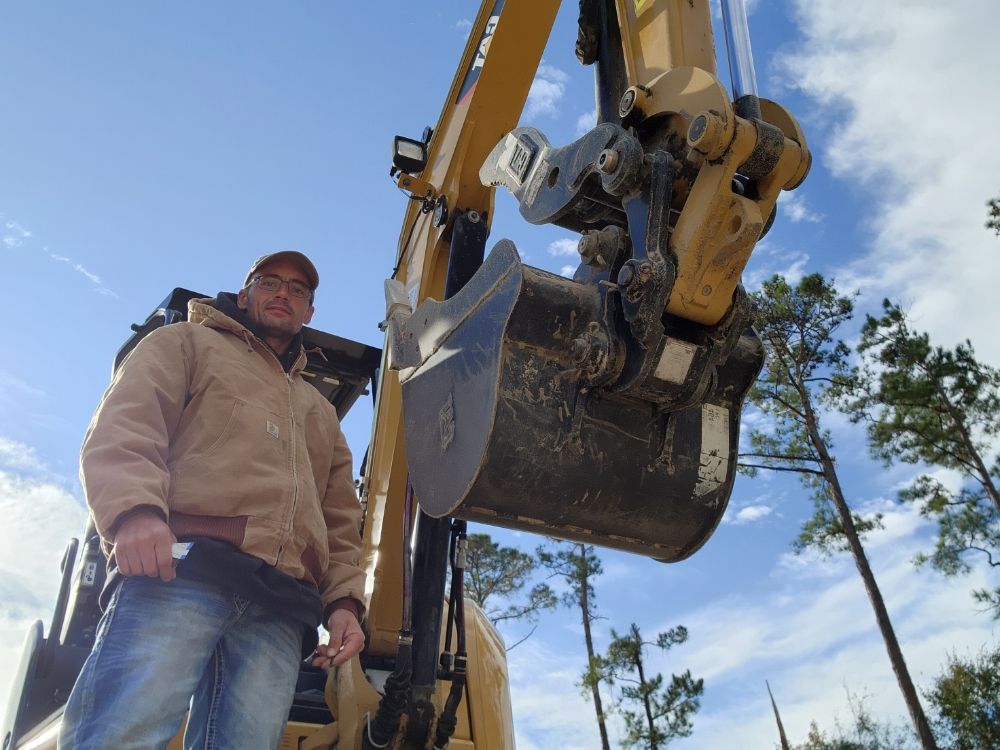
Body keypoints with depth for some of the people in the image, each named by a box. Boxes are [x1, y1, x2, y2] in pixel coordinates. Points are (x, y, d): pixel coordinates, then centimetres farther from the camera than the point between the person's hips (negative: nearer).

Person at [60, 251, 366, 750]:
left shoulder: (321, 412, 37)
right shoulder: (188, 343, 24)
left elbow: (341, 521, 30)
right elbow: (123, 426, 5)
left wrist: (344, 600, 12)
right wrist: (136, 509, -16)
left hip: (282, 606, 4)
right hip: (182, 567, -4)